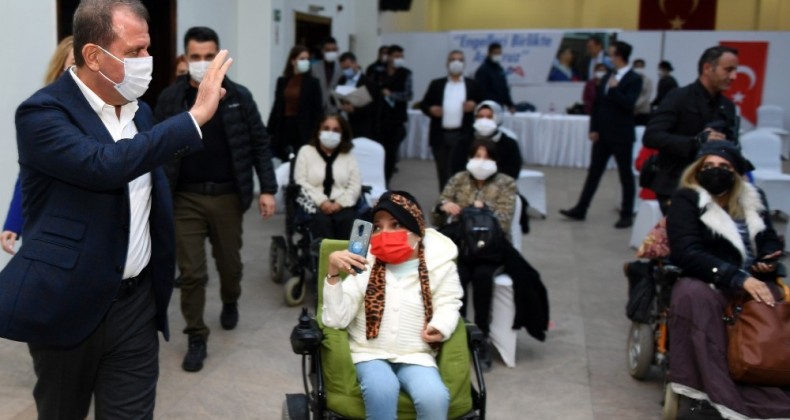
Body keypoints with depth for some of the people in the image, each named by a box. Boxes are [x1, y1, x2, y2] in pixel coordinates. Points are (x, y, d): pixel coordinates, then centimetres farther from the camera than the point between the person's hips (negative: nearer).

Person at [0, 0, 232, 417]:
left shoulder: (140, 110, 9)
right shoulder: (42, 112, -13)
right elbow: (104, 165, -32)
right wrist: (196, 115, -30)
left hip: (137, 300, 5)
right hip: (68, 304, -5)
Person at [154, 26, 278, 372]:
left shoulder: (239, 96, -1)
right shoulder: (170, 98, -1)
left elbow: (259, 143, 1)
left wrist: (267, 189, -5)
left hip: (227, 196, 1)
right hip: (185, 198, 0)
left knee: (229, 262, 15)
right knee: (191, 272, 1)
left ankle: (230, 303, 47)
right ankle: (196, 337, 16)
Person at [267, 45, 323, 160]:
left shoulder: (312, 83, 1)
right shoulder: (282, 81, 8)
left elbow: (317, 110, -2)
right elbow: (277, 107, 10)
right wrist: (269, 131, 6)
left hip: (303, 130, -3)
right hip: (284, 128, 3)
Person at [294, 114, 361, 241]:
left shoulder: (348, 155, 19)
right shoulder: (306, 151, 16)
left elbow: (355, 185, 8)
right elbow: (301, 182, 3)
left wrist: (339, 203, -11)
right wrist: (322, 202, -11)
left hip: (341, 206, 1)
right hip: (314, 205, -1)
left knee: (348, 220, -32)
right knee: (321, 220, -34)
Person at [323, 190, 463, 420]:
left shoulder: (439, 263, -1)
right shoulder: (365, 263, -4)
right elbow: (335, 319, -10)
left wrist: (441, 326, -16)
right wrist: (333, 273, -24)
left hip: (416, 355, 1)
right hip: (371, 353, -1)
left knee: (434, 398, -28)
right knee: (381, 389, -33)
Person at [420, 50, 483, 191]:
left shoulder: (472, 85, 10)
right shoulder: (436, 84, 12)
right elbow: (423, 104, 11)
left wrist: (474, 106, -11)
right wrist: (431, 109, -10)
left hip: (462, 136, -2)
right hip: (440, 136, 2)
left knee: (458, 170, -8)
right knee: (443, 172, 9)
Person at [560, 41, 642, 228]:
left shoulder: (634, 79, -8)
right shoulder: (608, 77, 11)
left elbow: (628, 104, -21)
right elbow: (597, 104, 11)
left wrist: (614, 89, -19)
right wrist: (594, 129, 4)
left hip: (621, 136, -6)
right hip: (602, 135, 6)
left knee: (626, 175, 4)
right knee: (594, 172, 9)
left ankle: (627, 215, 14)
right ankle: (580, 210, 13)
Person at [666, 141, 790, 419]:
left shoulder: (753, 199, 15)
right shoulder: (685, 200, -1)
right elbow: (687, 253, -14)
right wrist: (738, 278, -26)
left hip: (753, 282, 5)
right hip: (706, 281, -5)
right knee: (693, 295, -40)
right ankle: (699, 394, -41)